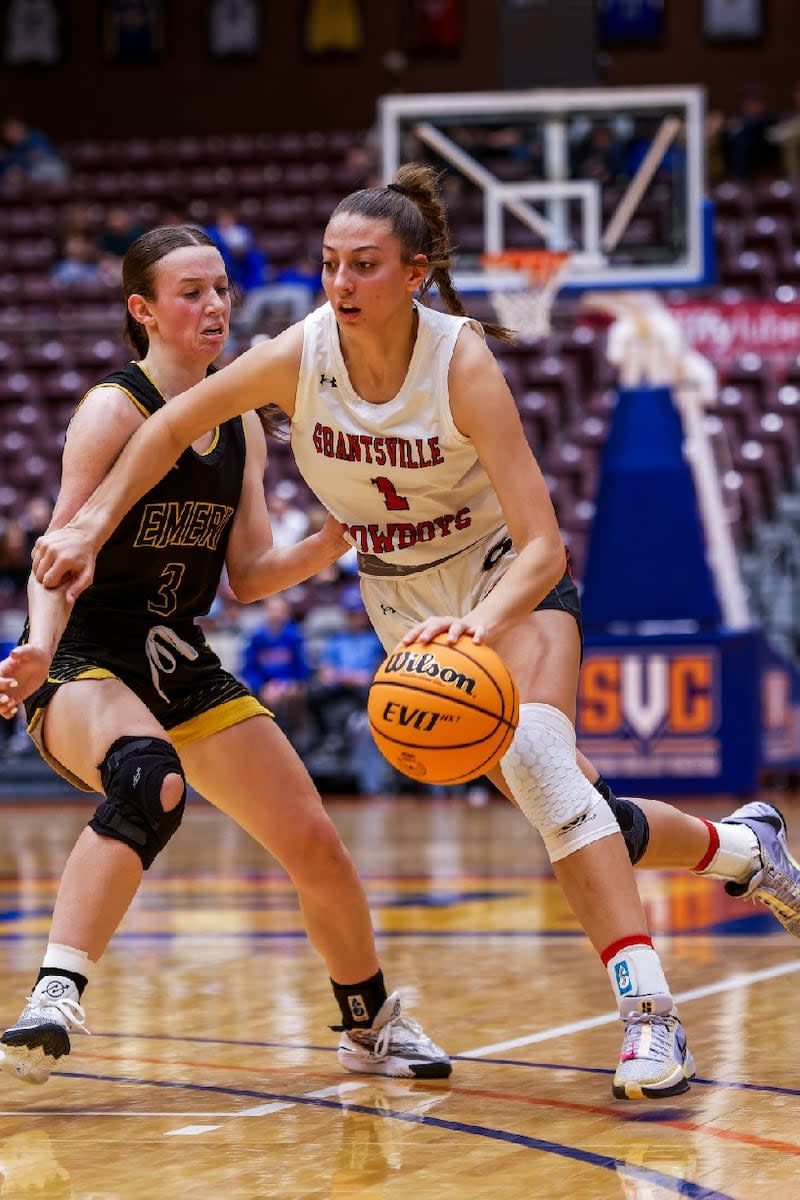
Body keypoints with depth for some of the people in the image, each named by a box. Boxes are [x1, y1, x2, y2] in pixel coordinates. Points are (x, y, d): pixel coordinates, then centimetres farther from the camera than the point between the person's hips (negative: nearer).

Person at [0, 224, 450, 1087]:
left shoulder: (241, 430, 8)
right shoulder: (113, 411, -13)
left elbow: (248, 576, 9)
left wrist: (330, 544, -8)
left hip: (184, 670, 7)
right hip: (87, 667, -7)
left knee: (316, 846, 5)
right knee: (150, 783, -40)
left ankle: (370, 1026, 29)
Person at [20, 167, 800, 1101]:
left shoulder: (461, 361, -29)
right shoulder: (300, 357, -20)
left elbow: (543, 546, -33)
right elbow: (173, 425, -2)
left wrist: (483, 623, -51)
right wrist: (90, 527, -10)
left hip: (509, 578, -4)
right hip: (404, 603, 4)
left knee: (534, 751, -31)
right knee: (575, 810, 2)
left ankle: (649, 1013, -33)